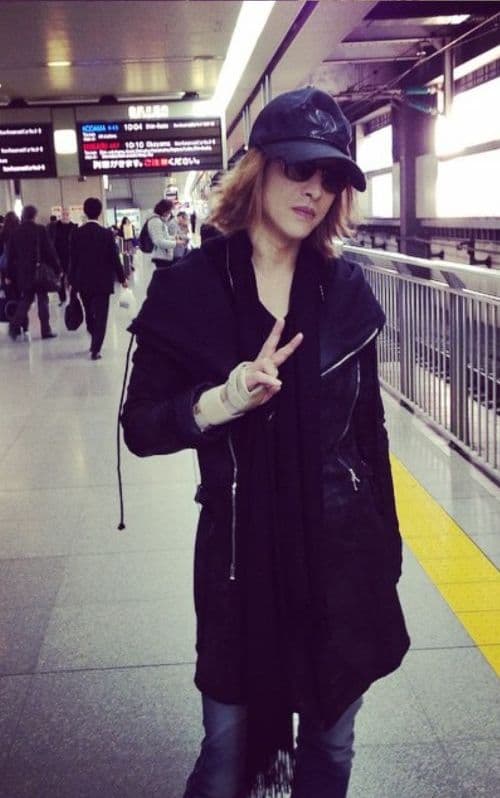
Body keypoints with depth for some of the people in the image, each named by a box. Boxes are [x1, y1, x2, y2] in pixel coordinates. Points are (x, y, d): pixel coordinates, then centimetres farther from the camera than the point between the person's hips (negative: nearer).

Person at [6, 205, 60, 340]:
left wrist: (9, 275, 11)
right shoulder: (40, 230, -9)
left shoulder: (16, 232, 3)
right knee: (42, 300, 5)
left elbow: (11, 255, 6)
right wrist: (57, 268, -3)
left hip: (23, 273, 4)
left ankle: (15, 327, -1)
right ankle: (46, 330, 7)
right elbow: (49, 250, -9)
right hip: (40, 271, -4)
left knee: (25, 300, 13)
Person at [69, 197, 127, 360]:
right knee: (100, 316, 2)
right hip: (102, 281, -3)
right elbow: (114, 258, -7)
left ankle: (94, 343, 34)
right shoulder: (106, 234, -10)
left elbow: (73, 259, -1)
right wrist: (122, 278, 5)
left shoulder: (76, 233, -4)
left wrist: (71, 281, 8)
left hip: (83, 281, 3)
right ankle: (95, 349, -3)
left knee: (89, 314, 19)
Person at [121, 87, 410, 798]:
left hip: (343, 554, 2)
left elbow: (368, 426, 6)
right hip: (241, 555, -2)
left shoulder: (346, 290, 0)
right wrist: (221, 402, -24)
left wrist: (387, 549, 9)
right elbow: (140, 429, -5)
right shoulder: (189, 290, -7)